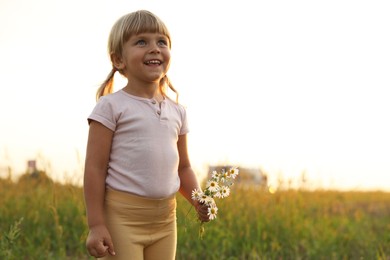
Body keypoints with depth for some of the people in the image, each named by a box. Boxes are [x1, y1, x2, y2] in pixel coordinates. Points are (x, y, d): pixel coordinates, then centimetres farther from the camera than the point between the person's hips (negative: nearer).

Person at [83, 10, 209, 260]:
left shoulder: (177, 111, 11)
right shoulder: (112, 106, -7)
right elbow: (95, 168, -9)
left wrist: (198, 201, -1)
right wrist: (96, 224, -14)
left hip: (164, 220, 6)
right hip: (122, 216, -6)